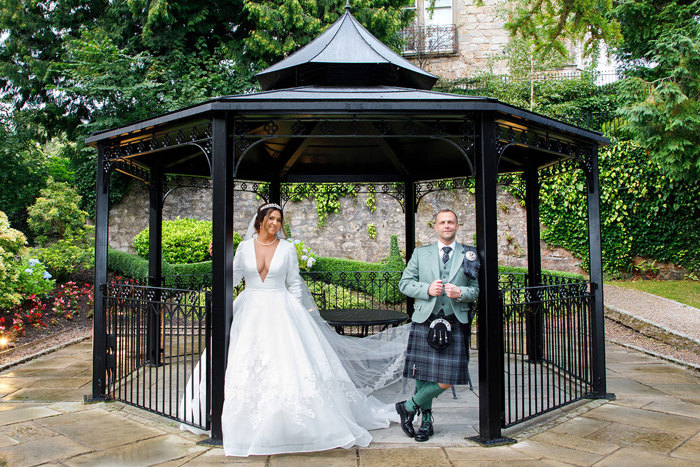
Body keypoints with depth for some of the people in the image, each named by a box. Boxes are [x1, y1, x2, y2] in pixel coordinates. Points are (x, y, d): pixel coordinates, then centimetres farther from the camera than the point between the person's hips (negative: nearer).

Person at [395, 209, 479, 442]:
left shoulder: (469, 255, 9)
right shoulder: (421, 253, 10)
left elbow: (477, 289, 11)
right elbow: (404, 283, 8)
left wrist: (460, 293, -11)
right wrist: (427, 289, -9)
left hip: (454, 324, 0)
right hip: (424, 322, 0)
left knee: (446, 380, -5)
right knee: (422, 375, 5)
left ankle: (409, 406, 17)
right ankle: (426, 420, 27)